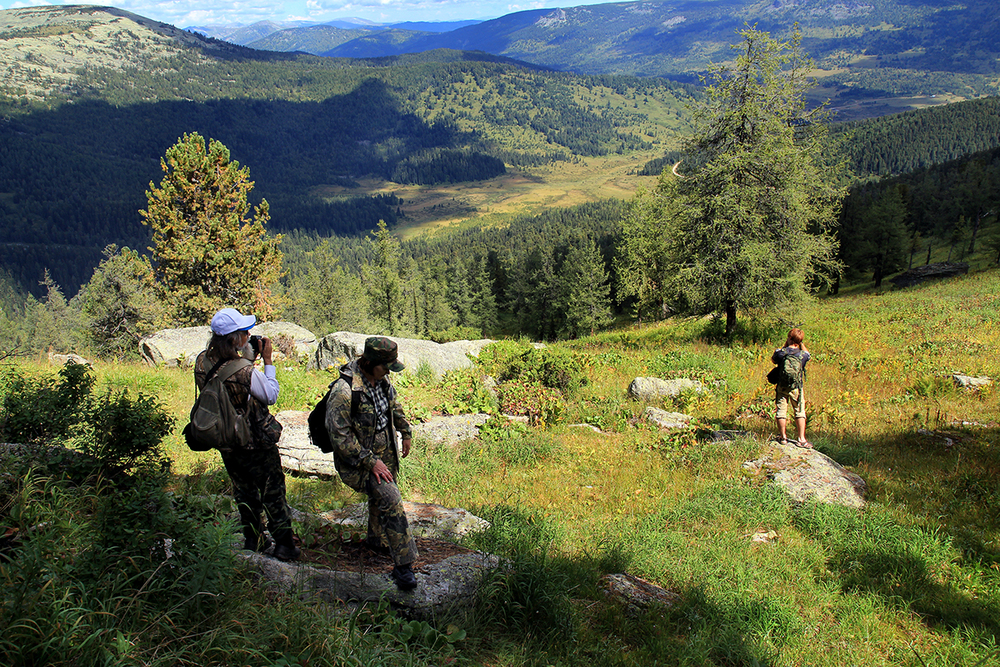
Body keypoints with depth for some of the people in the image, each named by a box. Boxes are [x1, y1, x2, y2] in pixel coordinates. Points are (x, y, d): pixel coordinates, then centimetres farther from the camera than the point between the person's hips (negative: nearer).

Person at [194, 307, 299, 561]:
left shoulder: (202, 362, -10)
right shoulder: (245, 371, -31)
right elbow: (271, 396, -13)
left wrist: (250, 357, 1)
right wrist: (267, 361, -10)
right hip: (256, 443, -6)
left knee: (244, 491, 24)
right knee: (272, 492, 12)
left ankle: (253, 540, 37)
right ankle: (284, 543, 21)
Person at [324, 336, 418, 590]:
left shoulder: (381, 379, -5)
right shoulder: (344, 391, -29)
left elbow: (393, 405, 17)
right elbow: (340, 437, -27)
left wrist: (405, 432, 19)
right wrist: (371, 462, -26)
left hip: (385, 452, 8)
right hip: (356, 459, -8)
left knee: (381, 496, 23)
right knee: (390, 499, -22)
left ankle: (376, 540, 50)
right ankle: (403, 564, -15)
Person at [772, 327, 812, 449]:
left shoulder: (780, 352, -12)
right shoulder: (803, 354, -10)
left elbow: (773, 359, 12)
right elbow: (807, 354, 16)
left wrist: (785, 345, 7)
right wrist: (801, 344, 10)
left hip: (781, 386, 0)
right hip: (797, 387, 0)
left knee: (781, 411, 10)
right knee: (800, 412, 10)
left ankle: (783, 437, 19)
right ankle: (801, 439, 11)